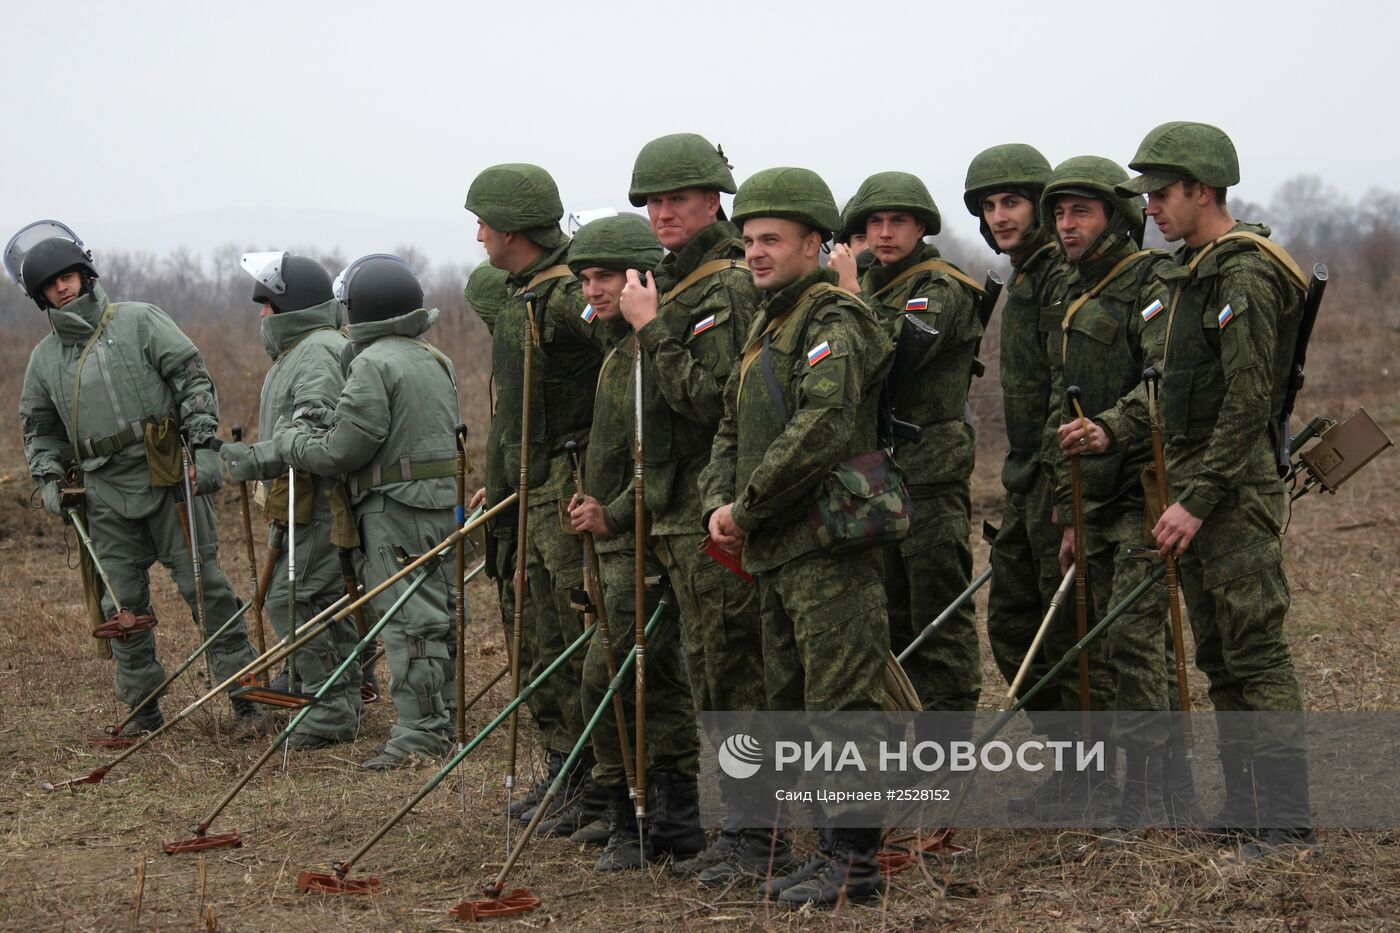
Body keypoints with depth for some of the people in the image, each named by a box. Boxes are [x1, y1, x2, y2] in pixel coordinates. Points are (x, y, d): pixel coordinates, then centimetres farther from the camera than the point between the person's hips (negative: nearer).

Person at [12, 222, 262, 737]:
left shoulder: (140, 322, -1)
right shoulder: (45, 357, 12)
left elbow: (193, 378, -3)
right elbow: (38, 427, 23)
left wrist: (203, 445, -12)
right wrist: (48, 477, 7)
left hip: (170, 480, -4)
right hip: (107, 496, 4)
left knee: (204, 585, -4)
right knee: (121, 603, 5)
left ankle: (244, 695, 2)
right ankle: (143, 706, 16)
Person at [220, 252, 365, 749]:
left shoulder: (319, 351, -15)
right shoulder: (297, 350, 21)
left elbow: (316, 432, -27)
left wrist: (259, 458, -27)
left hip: (324, 505, -11)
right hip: (309, 503, 11)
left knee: (290, 598, -12)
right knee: (325, 602, 14)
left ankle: (331, 712, -9)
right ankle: (345, 707, 20)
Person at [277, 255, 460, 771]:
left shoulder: (375, 364, -14)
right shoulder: (435, 360, 15)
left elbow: (340, 452, -15)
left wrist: (290, 439, 4)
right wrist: (325, 421, 13)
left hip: (397, 510, -9)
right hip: (441, 501, 9)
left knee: (408, 619, -7)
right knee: (436, 612, 13)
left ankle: (420, 731, -6)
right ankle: (437, 718, 20)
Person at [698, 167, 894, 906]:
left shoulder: (833, 323, -10)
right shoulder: (766, 327, 20)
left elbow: (822, 428, -24)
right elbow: (733, 432, 22)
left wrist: (749, 506, -17)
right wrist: (718, 503, 3)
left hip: (828, 545, -10)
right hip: (774, 552, 10)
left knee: (841, 704, -7)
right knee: (794, 704, 13)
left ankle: (856, 861, -3)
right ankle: (833, 846, 21)